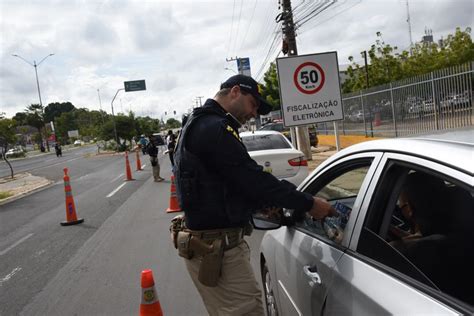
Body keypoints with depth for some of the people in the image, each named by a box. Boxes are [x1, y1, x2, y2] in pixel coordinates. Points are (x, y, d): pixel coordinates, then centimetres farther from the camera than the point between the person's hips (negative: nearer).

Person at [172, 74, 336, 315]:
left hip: (206, 241, 11)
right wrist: (308, 204, -12)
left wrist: (270, 204, 13)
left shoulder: (199, 125, 17)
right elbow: (254, 179, -21)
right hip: (216, 247, -11)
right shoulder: (214, 128, -18)